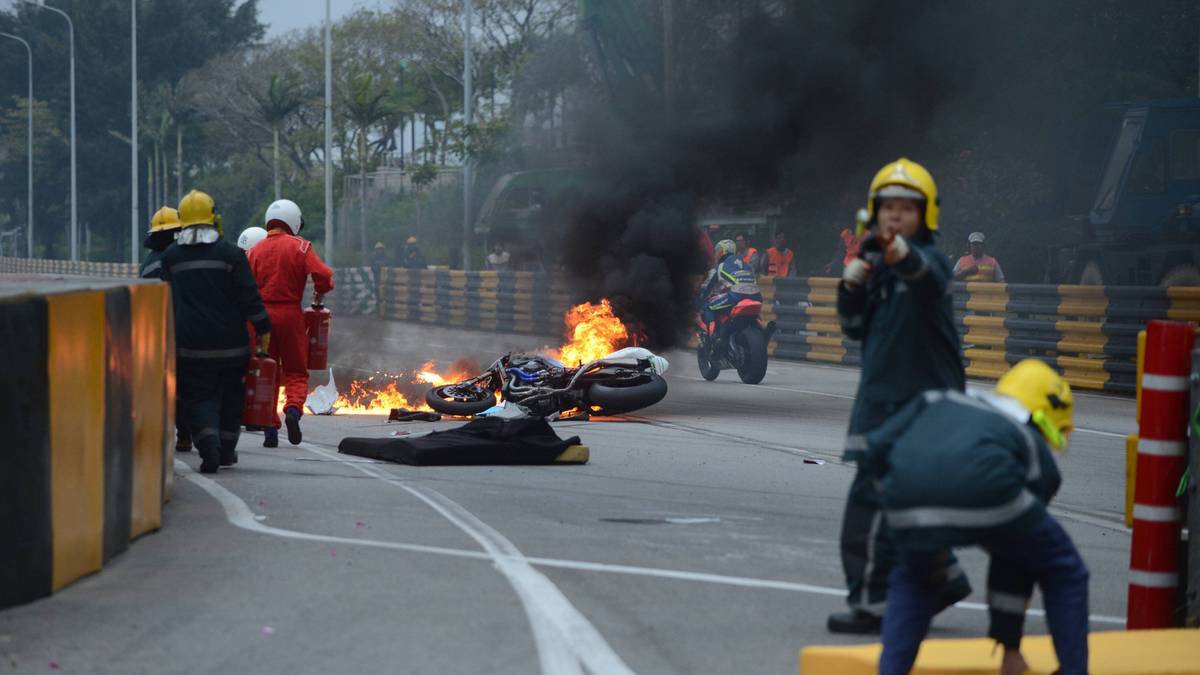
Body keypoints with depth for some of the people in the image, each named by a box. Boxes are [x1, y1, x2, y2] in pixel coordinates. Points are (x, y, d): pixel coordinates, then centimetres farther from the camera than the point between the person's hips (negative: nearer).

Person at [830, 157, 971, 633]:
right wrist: (851, 285, -4)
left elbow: (929, 274, -39)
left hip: (920, 406, -9)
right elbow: (856, 329, 14)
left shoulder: (929, 262, -13)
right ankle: (943, 580, 32)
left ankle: (871, 603, -7)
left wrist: (904, 256, -62)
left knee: (872, 503, -12)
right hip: (883, 402, 9)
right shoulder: (875, 264, 11)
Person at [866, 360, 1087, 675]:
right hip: (982, 489, -3)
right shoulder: (1036, 449, 31)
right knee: (1064, 573, 25)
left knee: (913, 580, 35)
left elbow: (878, 447, 23)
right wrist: (1010, 647, 46)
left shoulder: (937, 401, 38)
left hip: (906, 497, 3)